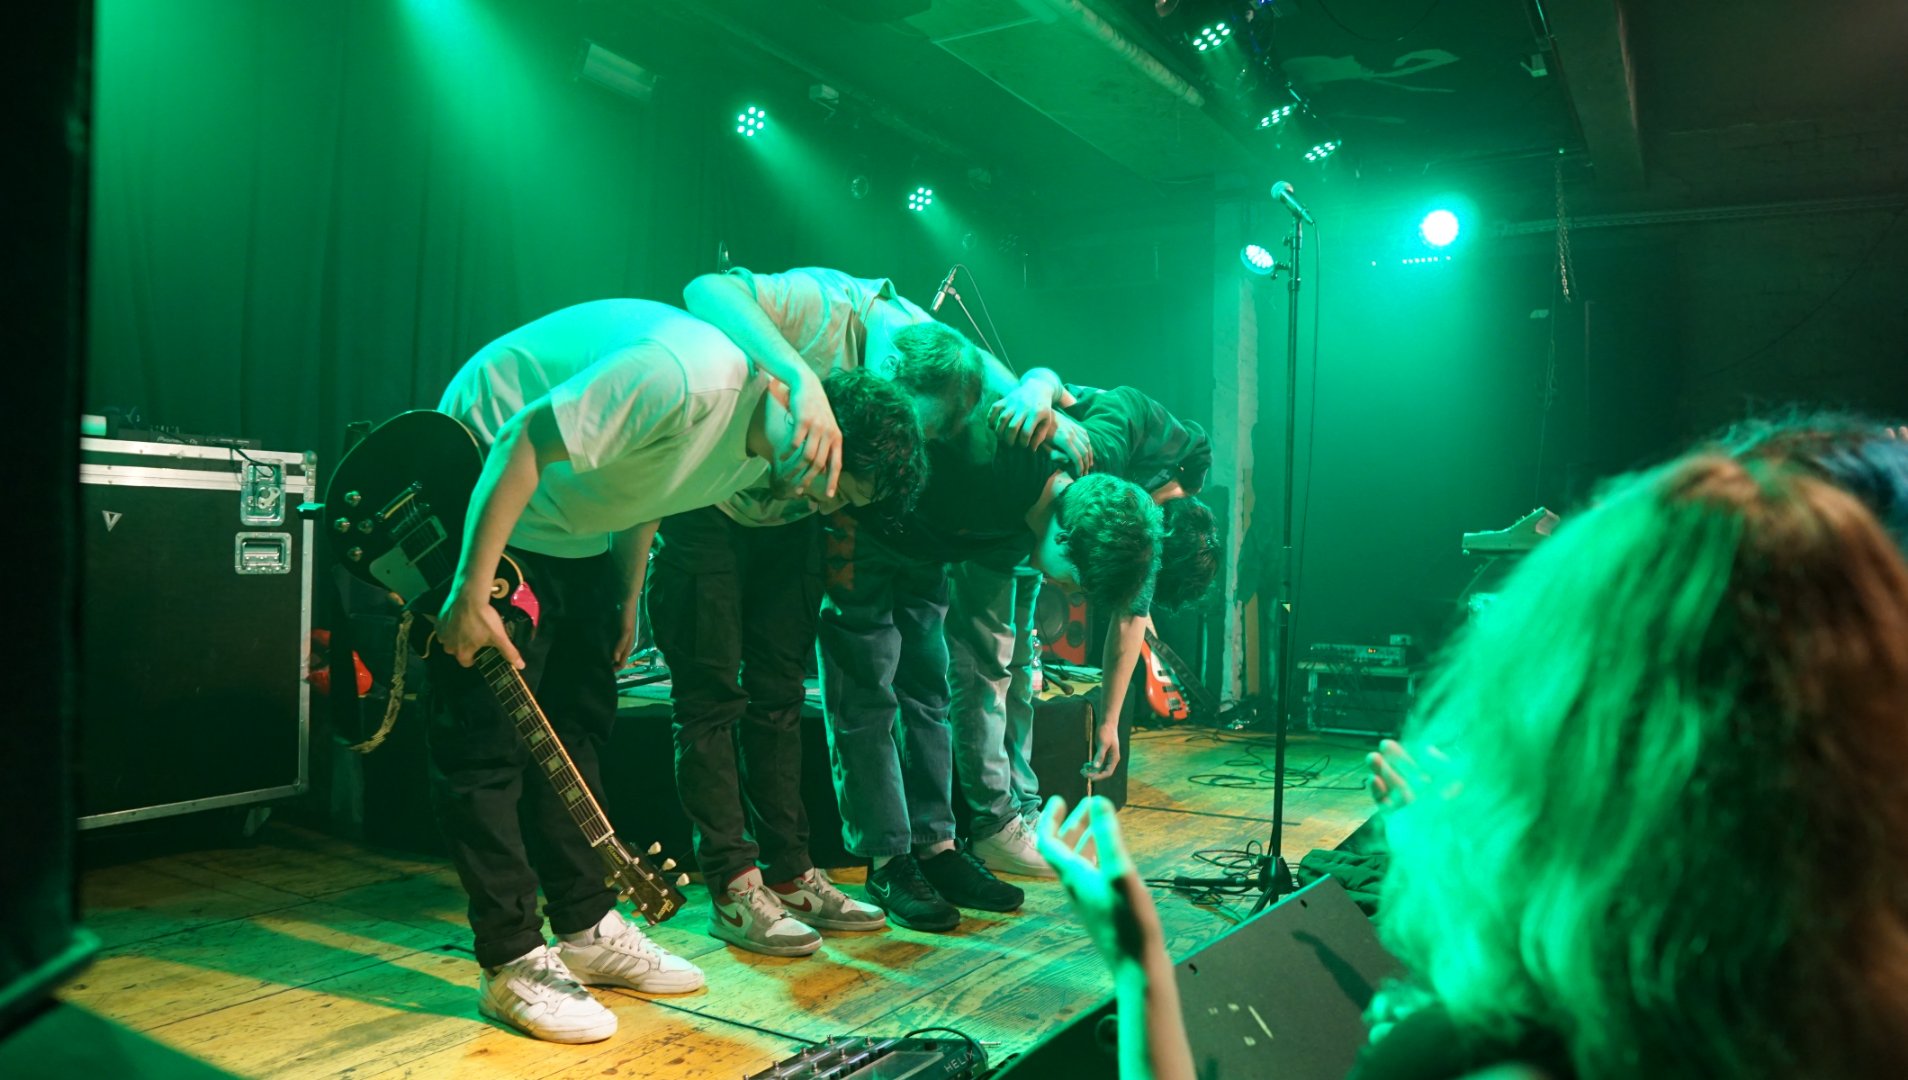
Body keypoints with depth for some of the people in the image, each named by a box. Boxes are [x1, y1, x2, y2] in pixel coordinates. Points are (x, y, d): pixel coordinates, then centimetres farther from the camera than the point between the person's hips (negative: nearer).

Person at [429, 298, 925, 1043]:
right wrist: (471, 592, -29)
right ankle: (513, 964, 1)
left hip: (574, 529, 9)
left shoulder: (756, 448, -5)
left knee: (579, 724, 10)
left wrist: (628, 599, 10)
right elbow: (523, 441, -32)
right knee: (488, 741, -7)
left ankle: (587, 930, 20)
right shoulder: (687, 377, -35)